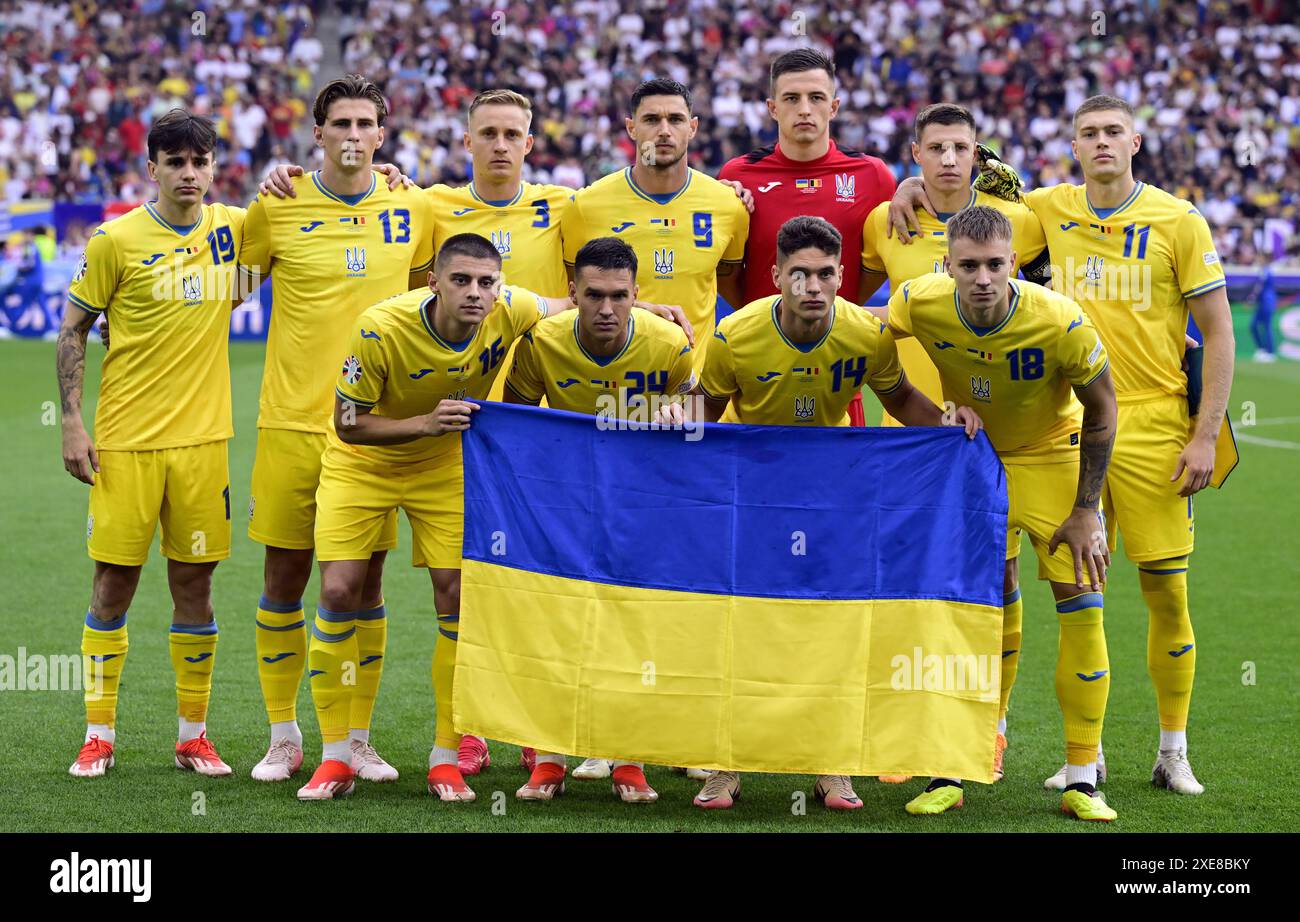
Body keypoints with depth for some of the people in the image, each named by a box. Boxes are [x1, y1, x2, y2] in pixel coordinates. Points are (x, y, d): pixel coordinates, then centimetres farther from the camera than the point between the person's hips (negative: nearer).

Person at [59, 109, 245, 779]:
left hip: (201, 438, 3)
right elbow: (73, 329, 1)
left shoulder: (231, 227, 4)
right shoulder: (117, 239, -5)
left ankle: (194, 735, 15)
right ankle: (99, 735, 10)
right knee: (114, 581, 1)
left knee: (193, 582, 6)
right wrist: (72, 422, -6)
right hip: (125, 441, -3)